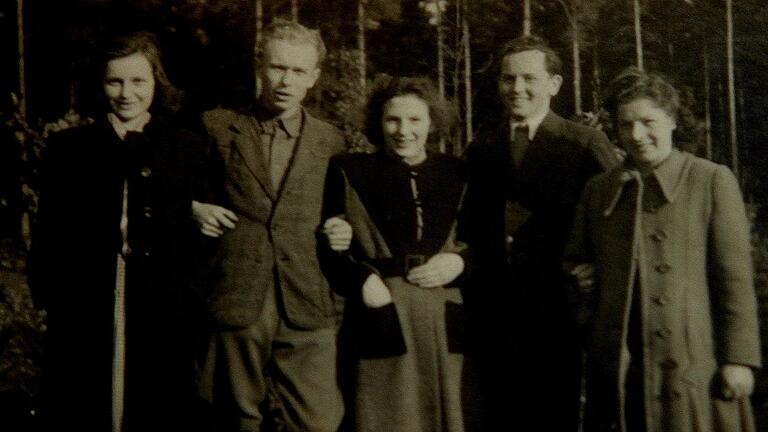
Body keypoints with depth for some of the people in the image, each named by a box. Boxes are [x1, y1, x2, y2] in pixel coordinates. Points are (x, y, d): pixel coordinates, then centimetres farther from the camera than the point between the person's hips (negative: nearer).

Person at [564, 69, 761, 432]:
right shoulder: (597, 190, 13)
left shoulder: (713, 181, 1)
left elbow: (734, 277, -3)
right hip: (616, 367, 3)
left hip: (694, 364, -3)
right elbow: (576, 263, 24)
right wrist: (583, 280, 1)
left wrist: (738, 359, -8)